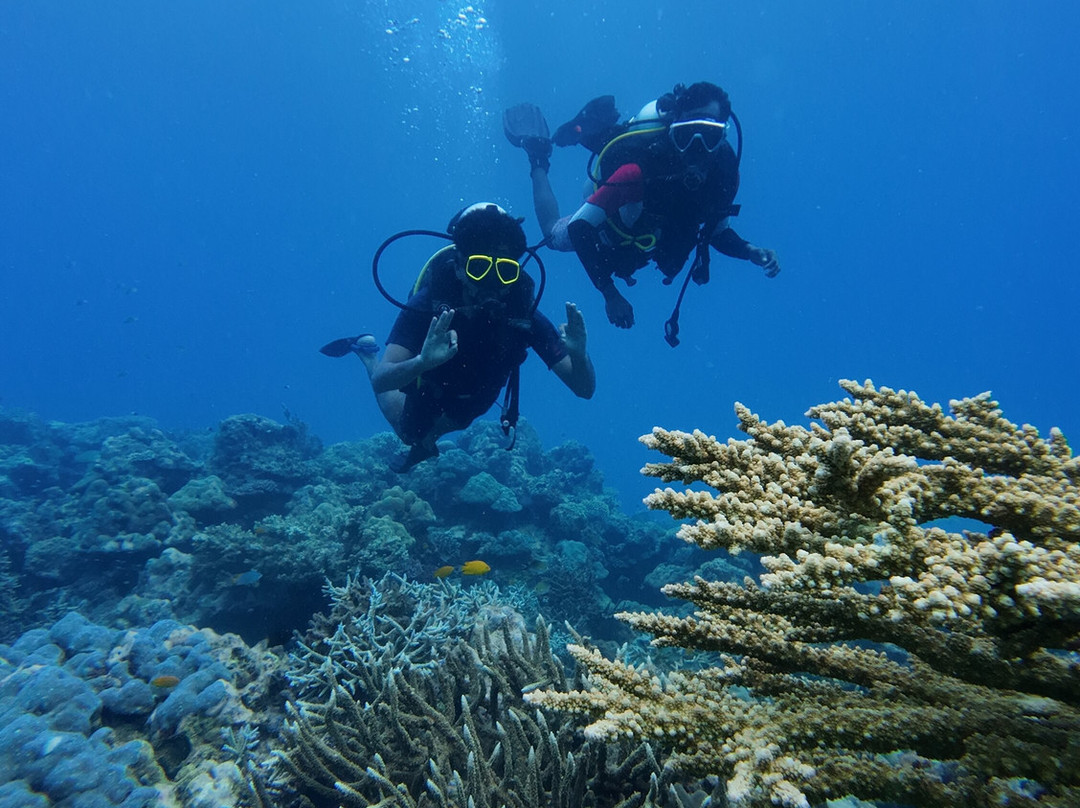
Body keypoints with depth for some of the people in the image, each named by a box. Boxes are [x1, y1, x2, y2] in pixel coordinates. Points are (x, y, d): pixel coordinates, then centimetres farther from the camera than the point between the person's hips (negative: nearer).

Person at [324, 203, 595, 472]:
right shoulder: (428, 303, -40)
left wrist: (578, 354, -58)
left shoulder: (524, 313, -36)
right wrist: (423, 362, -66)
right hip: (428, 387, -2)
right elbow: (380, 380, -46)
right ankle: (368, 351, 41)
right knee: (408, 432, 28)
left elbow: (585, 389, -36)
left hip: (477, 396, 2)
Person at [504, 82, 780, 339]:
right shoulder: (640, 172, -47)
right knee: (553, 235, 25)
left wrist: (751, 252, -33)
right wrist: (609, 293, -49)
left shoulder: (725, 173, -31)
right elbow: (578, 228, -43)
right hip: (608, 230, -4)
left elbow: (718, 232, -13)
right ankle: (538, 155, 35)